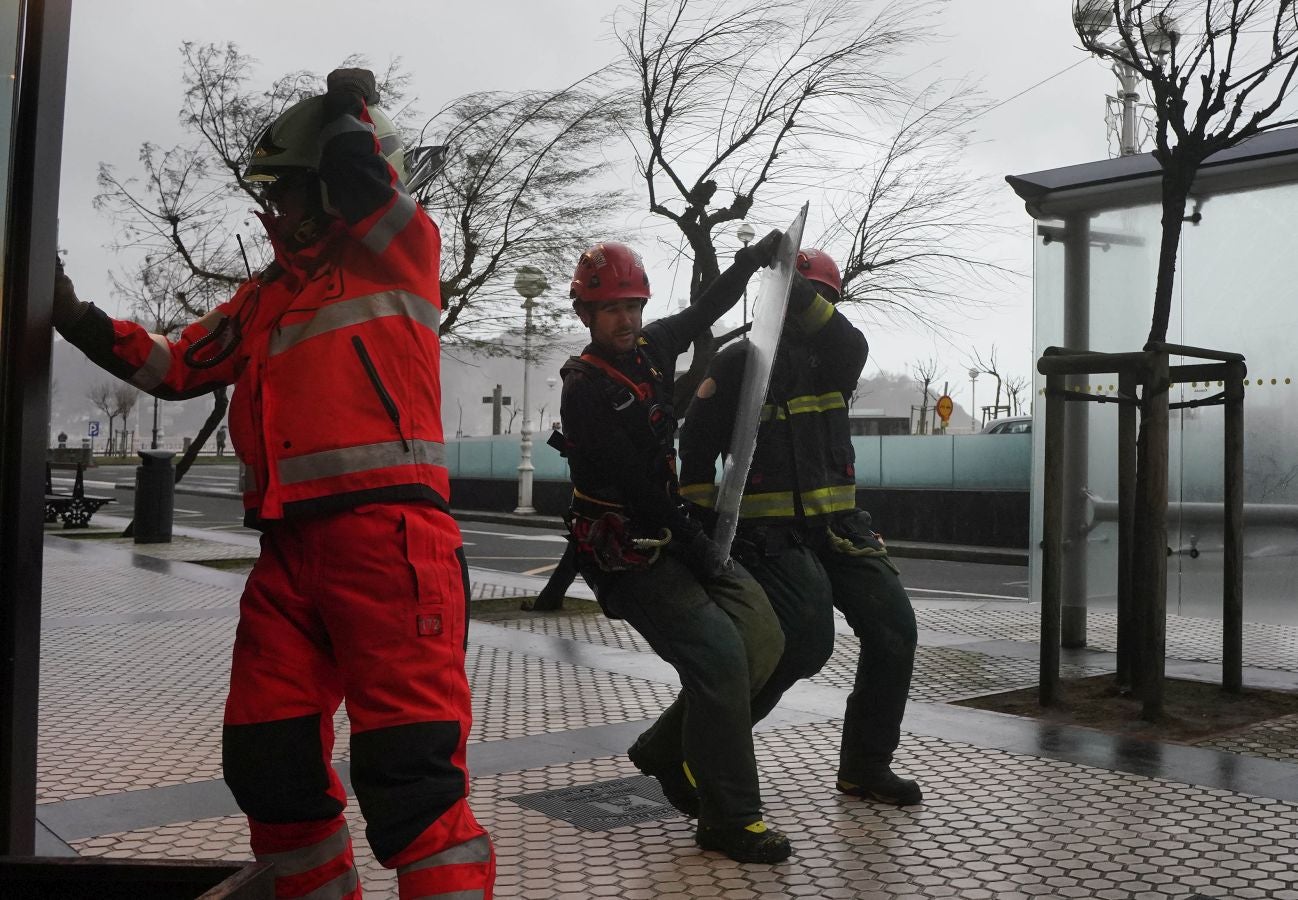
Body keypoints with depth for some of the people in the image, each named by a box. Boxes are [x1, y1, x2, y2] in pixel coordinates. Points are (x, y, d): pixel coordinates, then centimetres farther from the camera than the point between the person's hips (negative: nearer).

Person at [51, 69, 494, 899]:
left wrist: (349, 107, 9)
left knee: (409, 771, -13)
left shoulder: (399, 251, 7)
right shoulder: (265, 297, 27)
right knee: (269, 763, 10)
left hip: (387, 537, -7)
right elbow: (176, 367, 30)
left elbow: (356, 174, -11)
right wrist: (80, 320, 20)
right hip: (290, 551, 8)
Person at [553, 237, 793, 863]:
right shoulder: (584, 389, -16)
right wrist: (696, 547, -16)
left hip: (674, 535, 8)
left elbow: (703, 313, 25)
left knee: (762, 640, -3)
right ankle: (728, 821, -5)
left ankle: (667, 749, 15)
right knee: (718, 655, -18)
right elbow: (636, 484, -19)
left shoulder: (649, 347, 6)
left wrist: (752, 260, 20)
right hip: (628, 557, -8)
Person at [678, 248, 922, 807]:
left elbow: (853, 346, -13)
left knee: (893, 626, -2)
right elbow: (697, 445, -4)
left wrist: (806, 299, -29)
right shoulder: (739, 362, 0)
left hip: (837, 524, 6)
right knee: (807, 644, -18)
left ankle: (865, 765, 13)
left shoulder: (830, 360, 13)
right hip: (771, 531, -6)